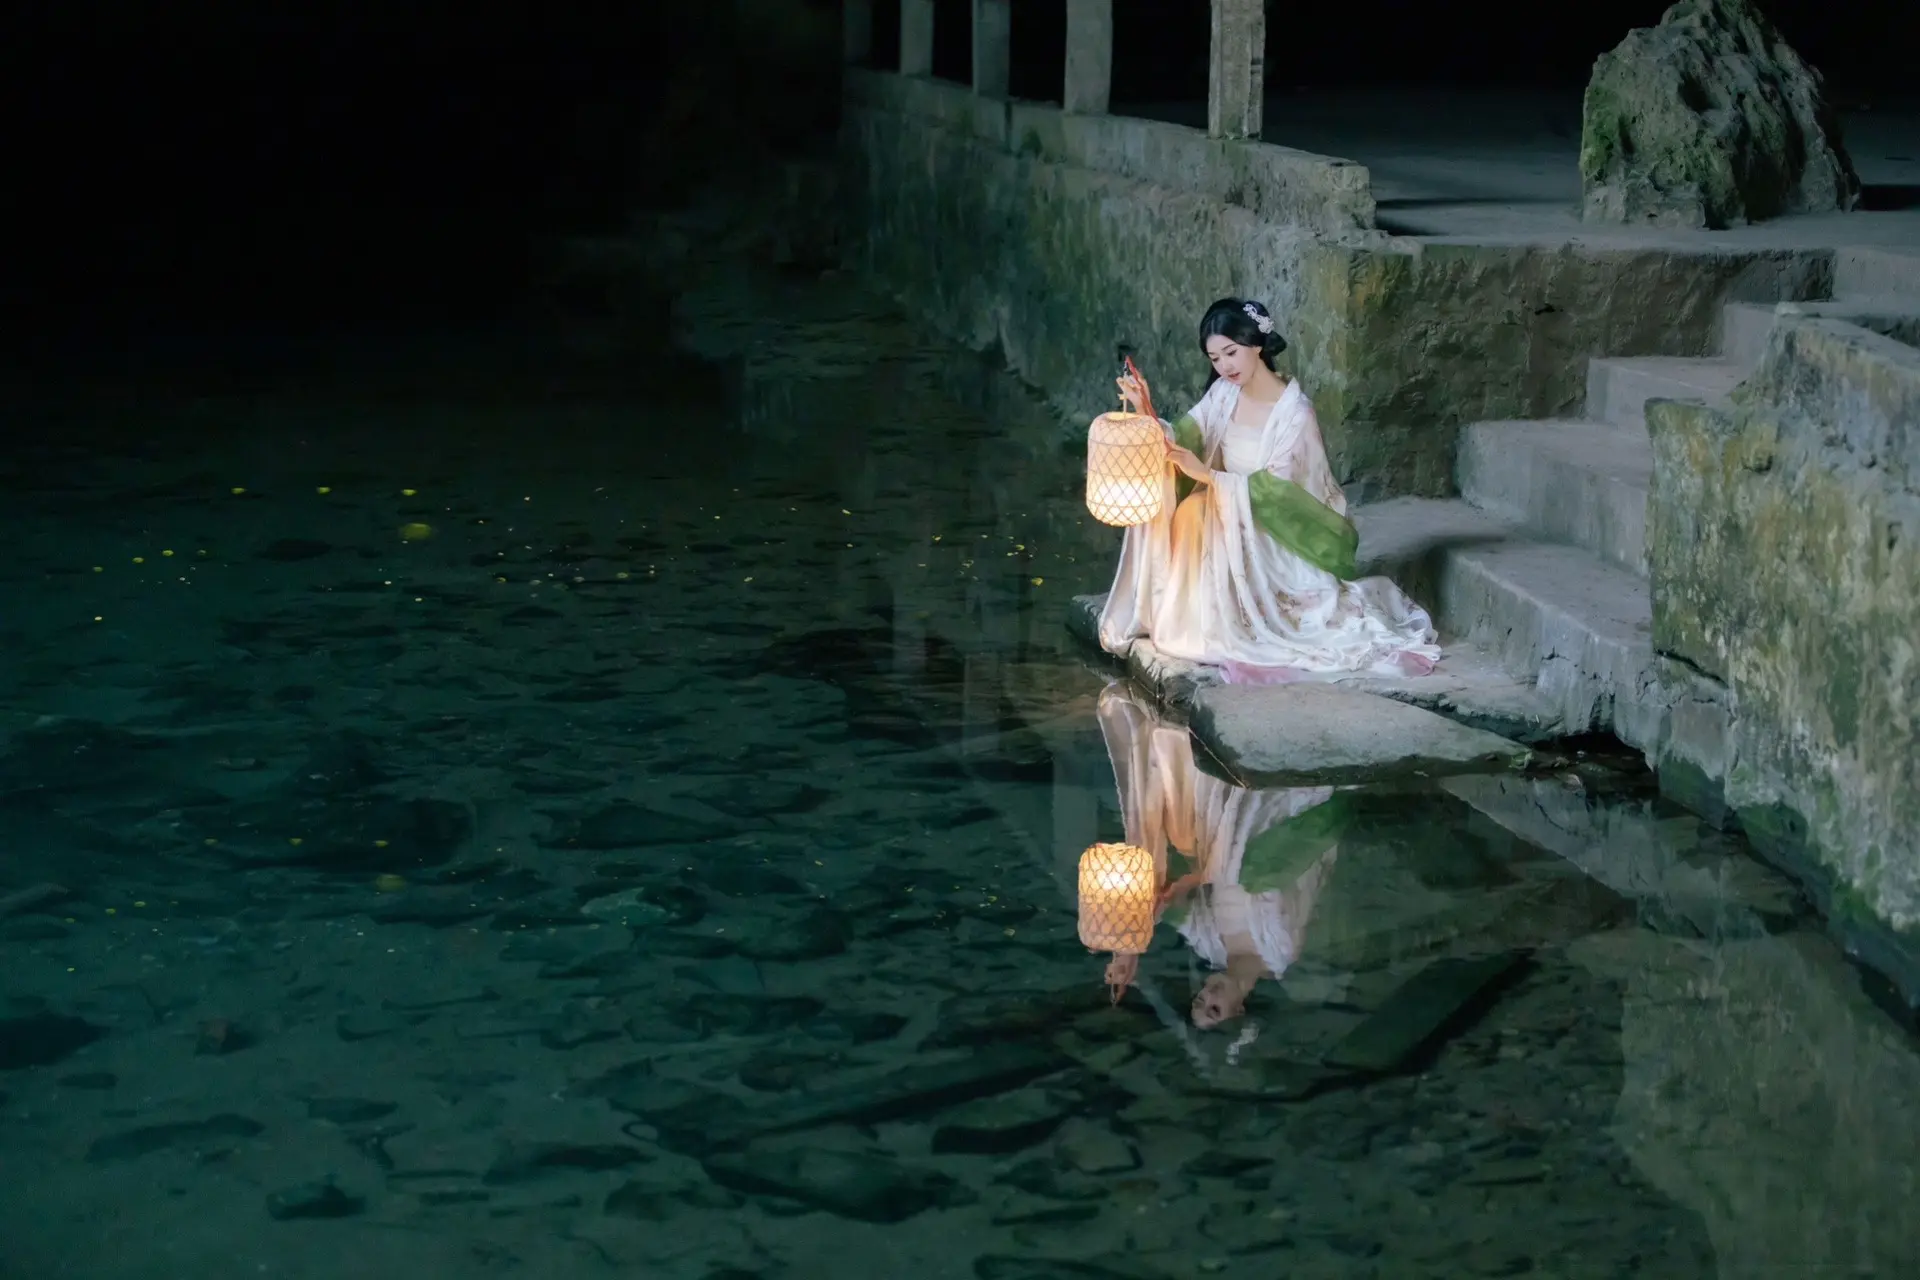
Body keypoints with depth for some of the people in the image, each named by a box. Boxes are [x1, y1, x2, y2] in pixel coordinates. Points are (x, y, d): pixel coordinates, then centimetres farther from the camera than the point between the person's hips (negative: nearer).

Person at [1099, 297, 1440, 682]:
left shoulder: (1294, 412, -19)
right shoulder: (1223, 394, -2)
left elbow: (1274, 491, -23)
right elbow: (1183, 440, -7)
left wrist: (1207, 475, -32)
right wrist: (1147, 415, -27)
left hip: (1274, 532, -5)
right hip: (1228, 516, 5)